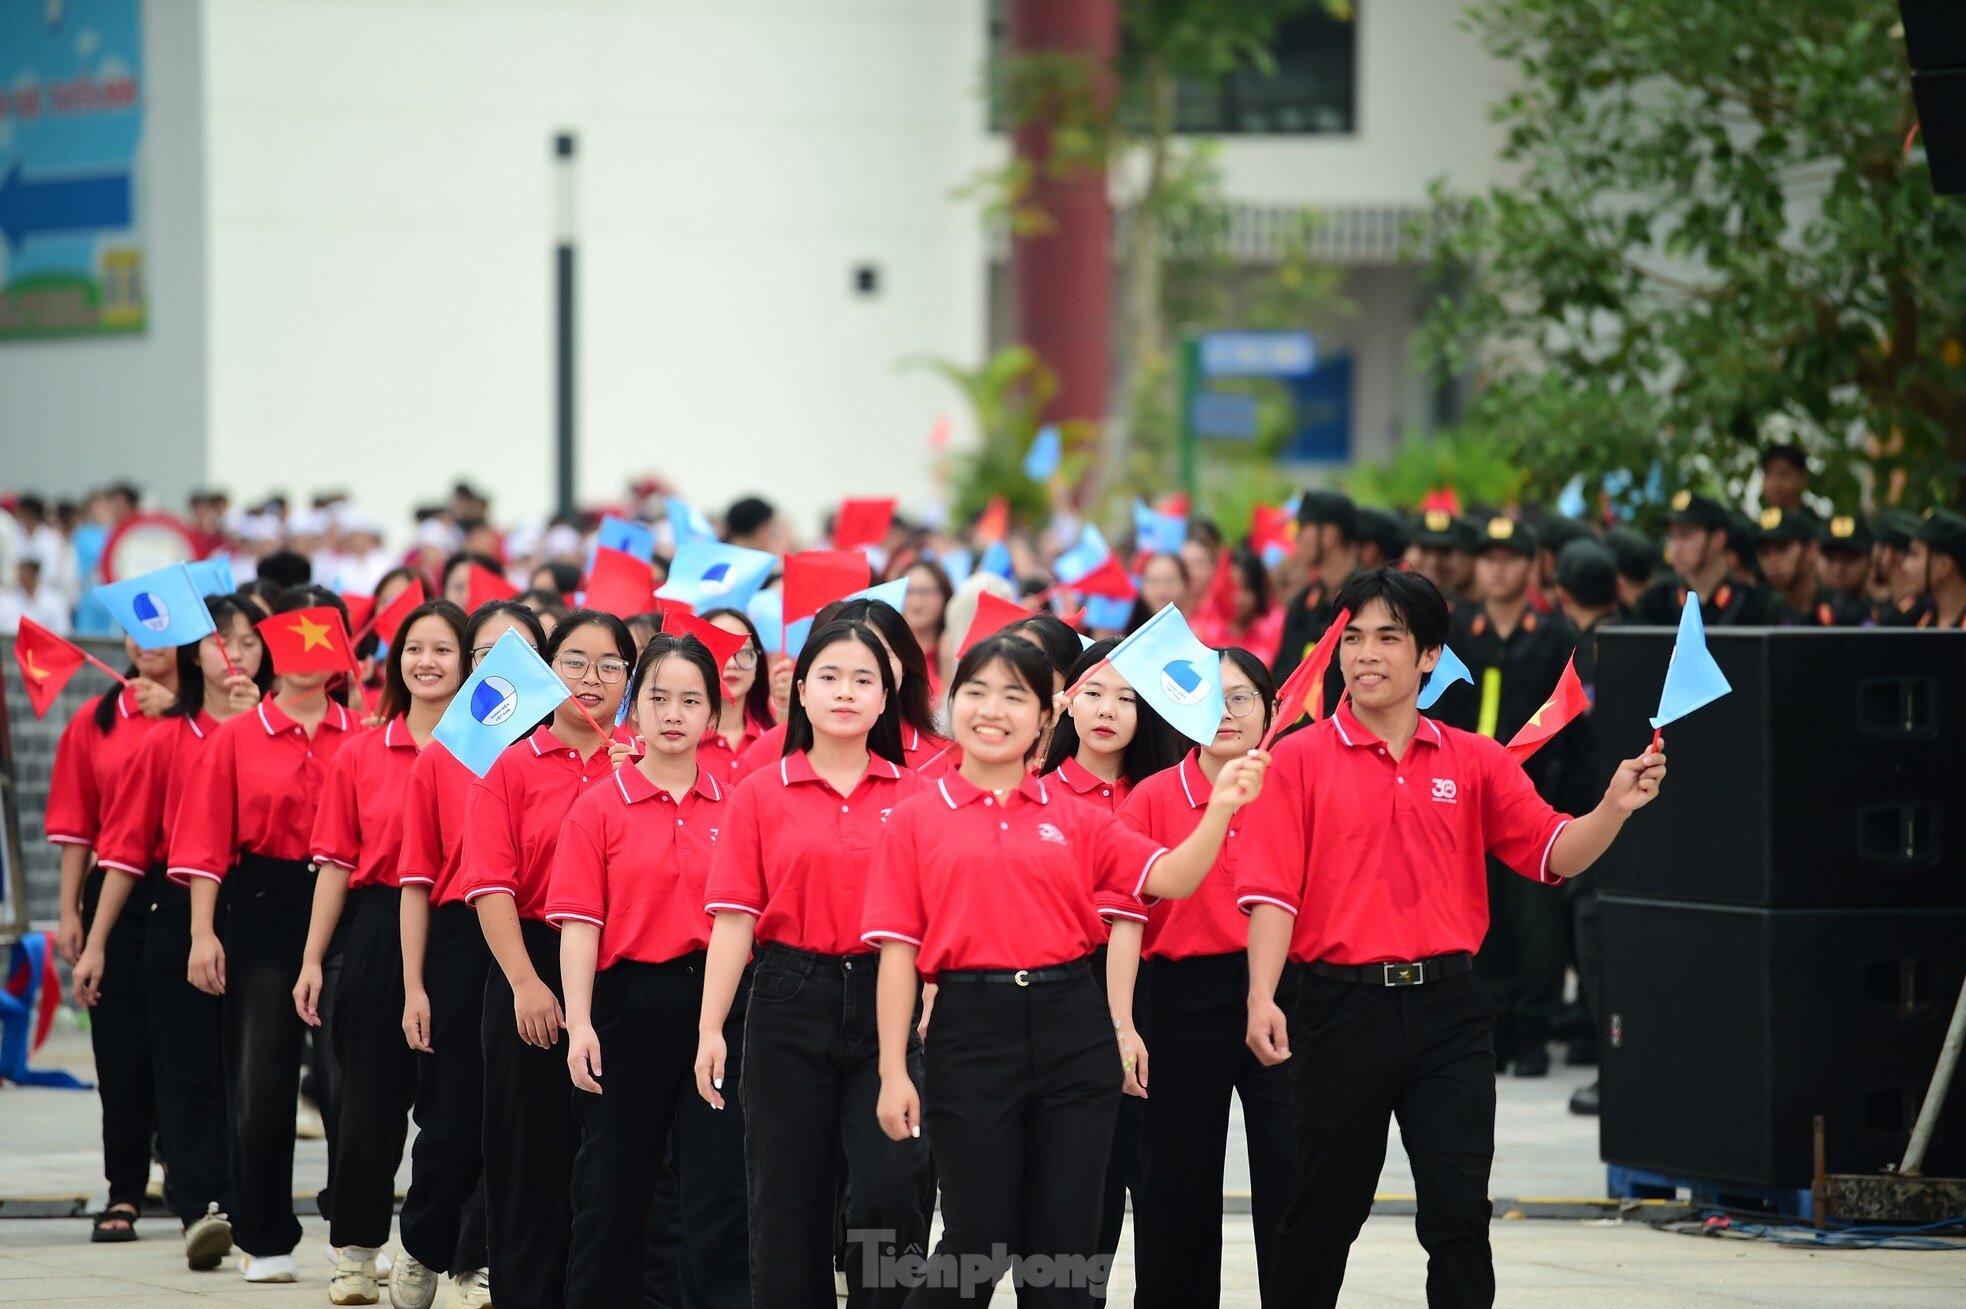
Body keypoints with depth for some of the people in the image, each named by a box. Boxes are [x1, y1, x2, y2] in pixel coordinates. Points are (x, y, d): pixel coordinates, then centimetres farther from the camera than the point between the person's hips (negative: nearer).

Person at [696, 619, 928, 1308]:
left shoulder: (914, 796, 5)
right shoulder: (762, 794, 3)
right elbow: (733, 919, -1)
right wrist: (711, 1030, -7)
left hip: (886, 1000, 0)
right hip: (791, 1001, 0)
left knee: (893, 1188, -10)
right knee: (788, 1198, 4)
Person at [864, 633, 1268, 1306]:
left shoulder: (1076, 820, 9)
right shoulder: (916, 820, 3)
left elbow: (1168, 879, 0)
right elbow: (897, 951, 0)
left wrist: (1219, 808, -18)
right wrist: (893, 1074, -6)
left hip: (1072, 1030, 2)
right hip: (969, 1030, -2)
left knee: (1066, 1249, 4)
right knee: (978, 1244, -1)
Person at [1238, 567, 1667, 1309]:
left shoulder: (1474, 762, 7)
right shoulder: (1302, 759, 0)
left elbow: (1554, 853, 2)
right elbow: (1272, 891, -7)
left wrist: (1615, 807, -17)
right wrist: (1261, 999, -18)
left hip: (1447, 1008, 1)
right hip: (1342, 1005, -1)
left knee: (1459, 1213, -4)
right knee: (1325, 1211, 10)